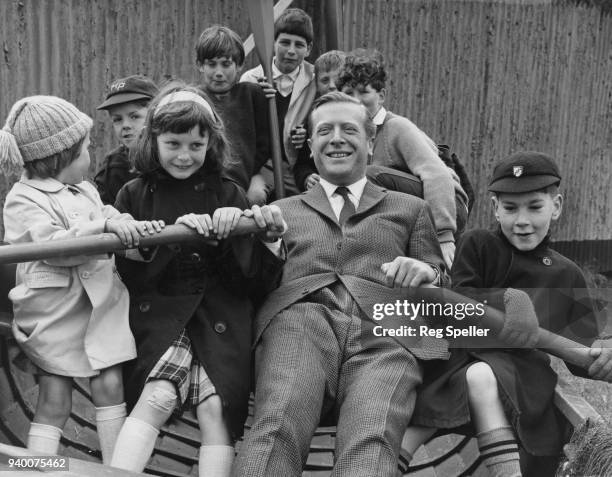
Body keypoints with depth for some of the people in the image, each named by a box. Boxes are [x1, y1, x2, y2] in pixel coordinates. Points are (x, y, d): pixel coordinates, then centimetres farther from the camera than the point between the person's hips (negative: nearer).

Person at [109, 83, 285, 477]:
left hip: (221, 317, 1)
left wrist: (237, 230, -16)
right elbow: (129, 272, -1)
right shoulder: (135, 195, 8)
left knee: (216, 408, -16)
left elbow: (257, 275, 2)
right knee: (156, 398, -21)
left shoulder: (229, 195, 7)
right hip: (160, 315, 0)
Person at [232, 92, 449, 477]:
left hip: (384, 333, 0)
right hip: (300, 321, 1)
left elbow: (443, 281, 23)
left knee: (372, 442, -31)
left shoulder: (410, 209, 29)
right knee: (275, 430, -31)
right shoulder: (283, 210, 30)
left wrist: (426, 273, -1)